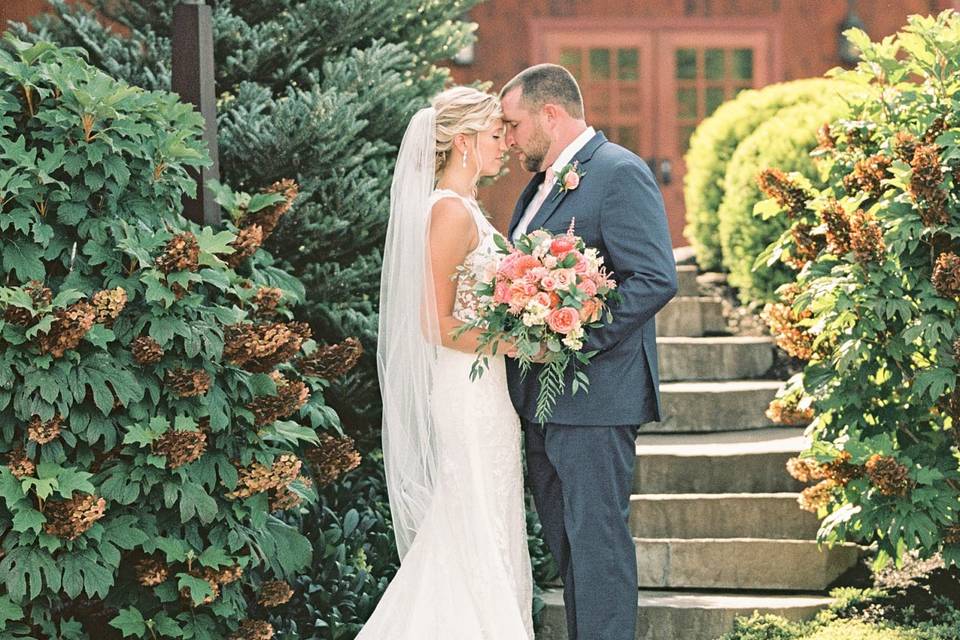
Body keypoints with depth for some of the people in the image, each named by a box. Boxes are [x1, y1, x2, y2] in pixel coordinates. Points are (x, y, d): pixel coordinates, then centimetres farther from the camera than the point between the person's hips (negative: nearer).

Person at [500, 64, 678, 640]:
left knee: (597, 538, -6)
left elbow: (656, 279, -19)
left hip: (593, 395, -10)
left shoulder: (620, 173, -11)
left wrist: (575, 340, -22)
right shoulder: (542, 183, 18)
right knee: (566, 542, 14)